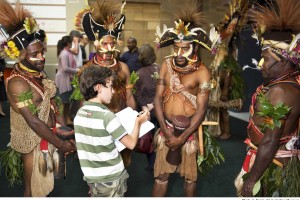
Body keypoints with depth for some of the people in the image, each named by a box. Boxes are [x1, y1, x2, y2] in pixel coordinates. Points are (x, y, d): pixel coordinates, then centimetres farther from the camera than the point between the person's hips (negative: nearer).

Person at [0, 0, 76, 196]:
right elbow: (33, 122, -27)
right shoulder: (17, 82, -26)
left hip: (47, 134, 8)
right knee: (35, 187, 12)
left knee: (45, 182, 24)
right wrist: (60, 143, -20)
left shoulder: (38, 72, 0)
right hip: (33, 140, -8)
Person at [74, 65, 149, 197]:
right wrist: (138, 122, -2)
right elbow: (131, 143, -17)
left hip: (91, 177, 6)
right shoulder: (106, 115, -23)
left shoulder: (79, 114, -2)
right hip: (111, 178, -5)